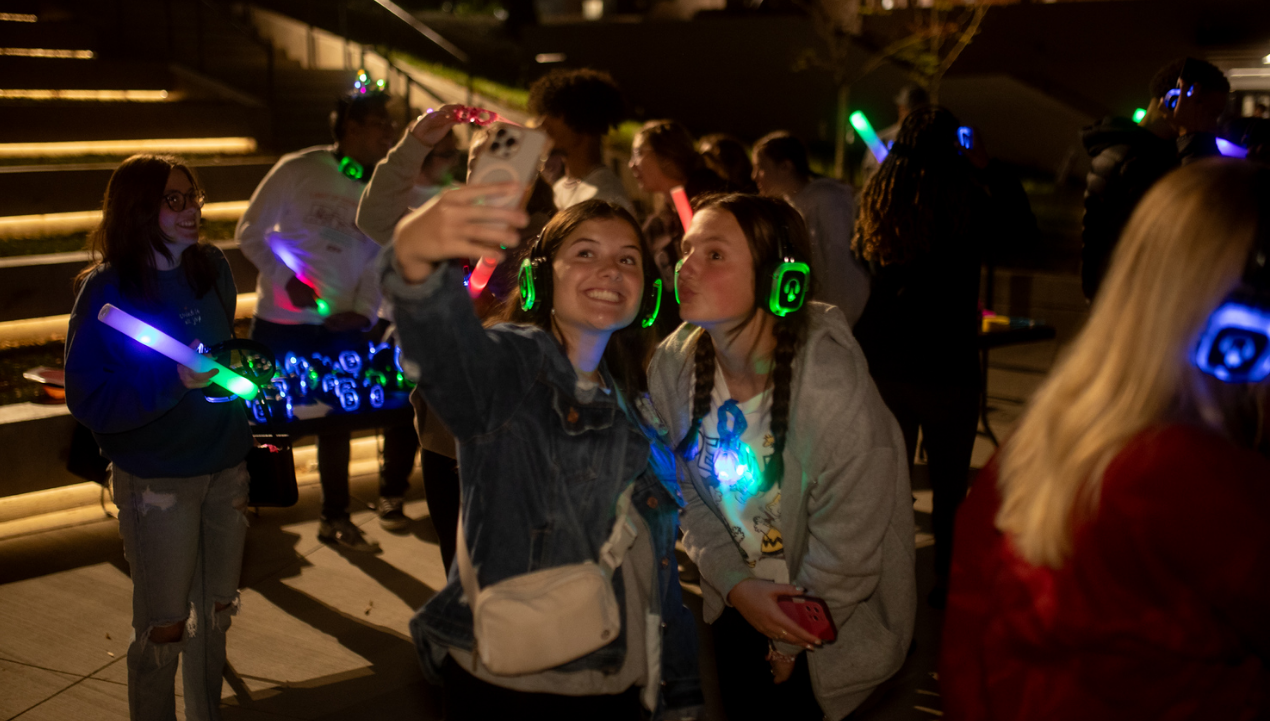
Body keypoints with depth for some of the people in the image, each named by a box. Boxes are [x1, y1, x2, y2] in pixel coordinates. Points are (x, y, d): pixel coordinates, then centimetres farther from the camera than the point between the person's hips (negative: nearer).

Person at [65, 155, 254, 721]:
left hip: (225, 465, 6)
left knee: (217, 609, 15)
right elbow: (89, 400, -17)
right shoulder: (107, 289, -13)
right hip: (156, 479, -5)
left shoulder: (212, 267, 4)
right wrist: (175, 381, -26)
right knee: (164, 625, 3)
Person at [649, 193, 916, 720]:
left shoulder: (833, 386, -33)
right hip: (737, 602, 5)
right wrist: (734, 583, -16)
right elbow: (686, 490, -3)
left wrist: (794, 641, -9)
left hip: (832, 622, -5)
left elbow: (845, 546, -22)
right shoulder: (674, 367, -15)